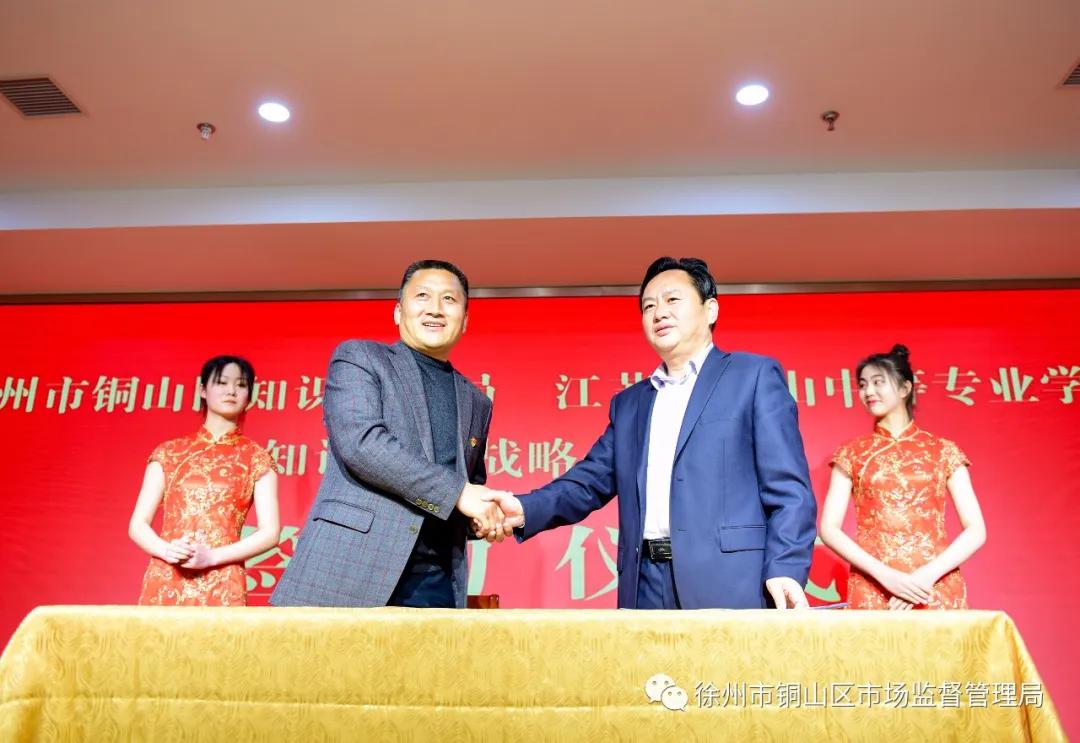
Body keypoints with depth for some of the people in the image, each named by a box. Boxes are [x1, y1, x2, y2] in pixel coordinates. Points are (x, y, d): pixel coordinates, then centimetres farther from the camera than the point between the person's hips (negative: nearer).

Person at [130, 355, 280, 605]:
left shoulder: (256, 458, 4)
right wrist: (167, 550, -11)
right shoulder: (169, 452, 10)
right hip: (164, 583, 2)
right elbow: (138, 524, 8)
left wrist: (211, 557, -13)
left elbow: (270, 531, -2)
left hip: (222, 587, -1)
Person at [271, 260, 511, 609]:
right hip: (347, 575, -4)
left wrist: (484, 513, 4)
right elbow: (359, 442, -12)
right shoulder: (358, 357, 5)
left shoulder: (476, 402, 20)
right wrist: (456, 492, -13)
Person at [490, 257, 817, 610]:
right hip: (645, 587, 4)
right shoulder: (628, 403, 19)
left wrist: (784, 569, -16)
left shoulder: (754, 376, 5)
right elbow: (591, 481, 12)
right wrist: (525, 509, -6)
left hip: (726, 585, -4)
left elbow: (787, 487, -2)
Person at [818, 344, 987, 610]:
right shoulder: (852, 453, 7)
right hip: (871, 592, 0)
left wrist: (928, 574, -11)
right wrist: (884, 574, -12)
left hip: (937, 591, 0)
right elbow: (829, 529, 0)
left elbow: (976, 530, 3)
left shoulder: (943, 450, 7)